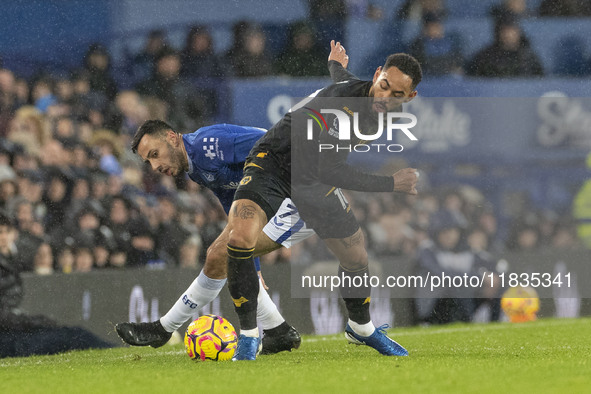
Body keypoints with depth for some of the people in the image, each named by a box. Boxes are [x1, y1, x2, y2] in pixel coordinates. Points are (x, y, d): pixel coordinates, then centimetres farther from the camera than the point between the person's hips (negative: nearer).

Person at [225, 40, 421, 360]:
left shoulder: (382, 110, -8)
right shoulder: (340, 100, -35)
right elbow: (328, 171, -34)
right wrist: (391, 184, -29)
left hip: (315, 183, 7)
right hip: (274, 162, -7)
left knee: (356, 258, 13)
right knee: (240, 236, -32)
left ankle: (360, 327, 45)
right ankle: (248, 335, -17)